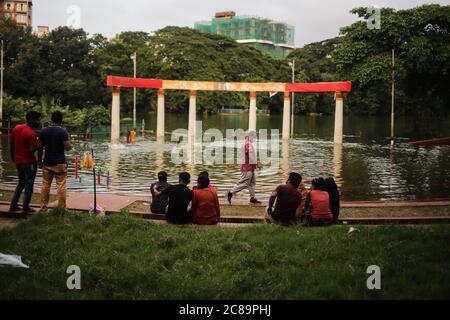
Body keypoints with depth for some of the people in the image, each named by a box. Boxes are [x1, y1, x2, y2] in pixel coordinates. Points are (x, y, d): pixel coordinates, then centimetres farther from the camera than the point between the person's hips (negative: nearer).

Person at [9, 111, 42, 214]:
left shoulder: (16, 128, 4)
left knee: (21, 183, 20)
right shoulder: (31, 133, -19)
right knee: (29, 184, 5)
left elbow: (12, 144, 12)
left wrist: (13, 157, 22)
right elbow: (32, 150, -23)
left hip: (18, 161, 7)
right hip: (29, 162, -7)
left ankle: (13, 205, 19)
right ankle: (26, 207, 9)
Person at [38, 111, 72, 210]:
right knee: (61, 186, 1)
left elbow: (39, 147, 5)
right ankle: (61, 207, 2)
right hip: (60, 163, -4)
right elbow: (67, 147, -13)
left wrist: (40, 161, 13)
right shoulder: (63, 131, -9)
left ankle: (43, 207, 13)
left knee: (45, 185, 10)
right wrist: (70, 146, 10)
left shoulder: (43, 131, 3)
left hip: (47, 163, 4)